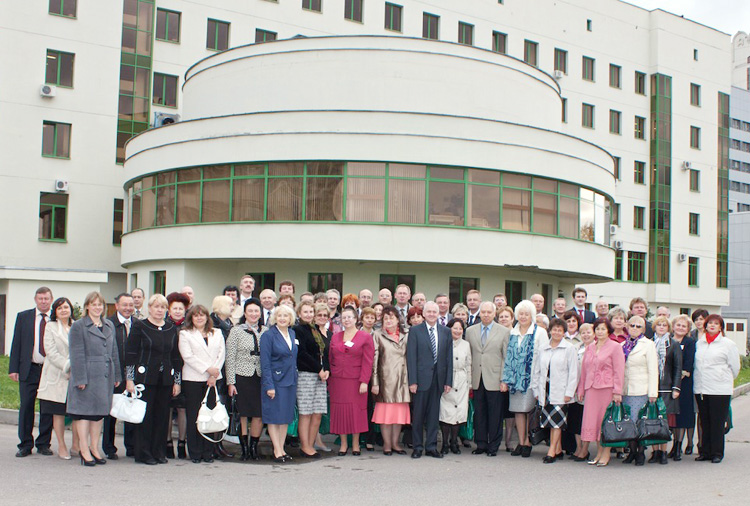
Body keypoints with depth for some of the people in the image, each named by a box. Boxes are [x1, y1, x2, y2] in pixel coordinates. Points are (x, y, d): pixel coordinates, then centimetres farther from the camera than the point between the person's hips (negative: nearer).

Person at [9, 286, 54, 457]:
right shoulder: (23, 317, 7)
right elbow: (16, 344, 5)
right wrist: (13, 368, -2)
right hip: (29, 369, 1)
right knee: (26, 407, 3)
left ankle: (43, 444, 15)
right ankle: (25, 445, 13)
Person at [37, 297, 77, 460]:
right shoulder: (51, 327, 3)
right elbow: (51, 352, -6)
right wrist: (67, 365, -16)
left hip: (76, 376, 2)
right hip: (57, 376, -2)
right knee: (58, 412, 3)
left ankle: (76, 443, 10)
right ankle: (61, 446, 12)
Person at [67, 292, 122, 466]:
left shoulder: (109, 326, 16)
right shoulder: (78, 326, -3)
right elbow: (77, 355, -8)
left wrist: (117, 376, 13)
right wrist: (80, 379, -14)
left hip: (105, 377, 6)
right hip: (87, 377, -6)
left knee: (100, 412, 9)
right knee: (84, 412, -2)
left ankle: (94, 448, 17)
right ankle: (84, 451, 3)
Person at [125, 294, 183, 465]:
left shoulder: (172, 329, 11)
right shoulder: (139, 326, 0)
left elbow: (177, 357, 13)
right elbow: (130, 354, -4)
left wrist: (177, 381, 9)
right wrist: (130, 379, -9)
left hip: (165, 379, 4)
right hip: (145, 378, -4)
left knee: (162, 416, 5)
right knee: (145, 415, -1)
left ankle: (159, 452, 15)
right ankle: (143, 453, 8)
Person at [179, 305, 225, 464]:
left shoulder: (217, 333, 16)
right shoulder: (185, 334, 6)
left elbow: (221, 355, 8)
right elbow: (188, 356, -5)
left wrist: (214, 375, -4)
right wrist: (207, 368, -11)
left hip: (213, 379, 2)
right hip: (193, 379, -2)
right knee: (193, 416, -2)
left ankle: (208, 451, 6)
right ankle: (195, 452, 5)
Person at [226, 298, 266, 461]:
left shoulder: (265, 332, 10)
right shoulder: (236, 331, 2)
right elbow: (230, 358, 0)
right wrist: (230, 382, -5)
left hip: (261, 378, 2)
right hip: (242, 377, -2)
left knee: (259, 414, -1)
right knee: (242, 414, 0)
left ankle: (254, 447, 15)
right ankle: (244, 448, 11)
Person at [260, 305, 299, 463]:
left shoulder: (293, 334, 10)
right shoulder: (268, 335, -8)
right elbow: (265, 362, -10)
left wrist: (295, 380, 8)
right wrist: (269, 385, -16)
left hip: (290, 381, 6)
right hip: (275, 380, -6)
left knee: (286, 416, 9)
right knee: (274, 417, 0)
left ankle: (281, 449, 16)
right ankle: (277, 451, 6)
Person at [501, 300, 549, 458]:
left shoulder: (539, 332, -1)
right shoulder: (512, 333, 12)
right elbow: (508, 356, 12)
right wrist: (505, 379, 5)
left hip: (532, 378, -4)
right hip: (515, 378, 4)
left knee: (530, 410, -3)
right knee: (518, 410, 6)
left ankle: (528, 443, 5)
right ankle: (521, 443, 13)